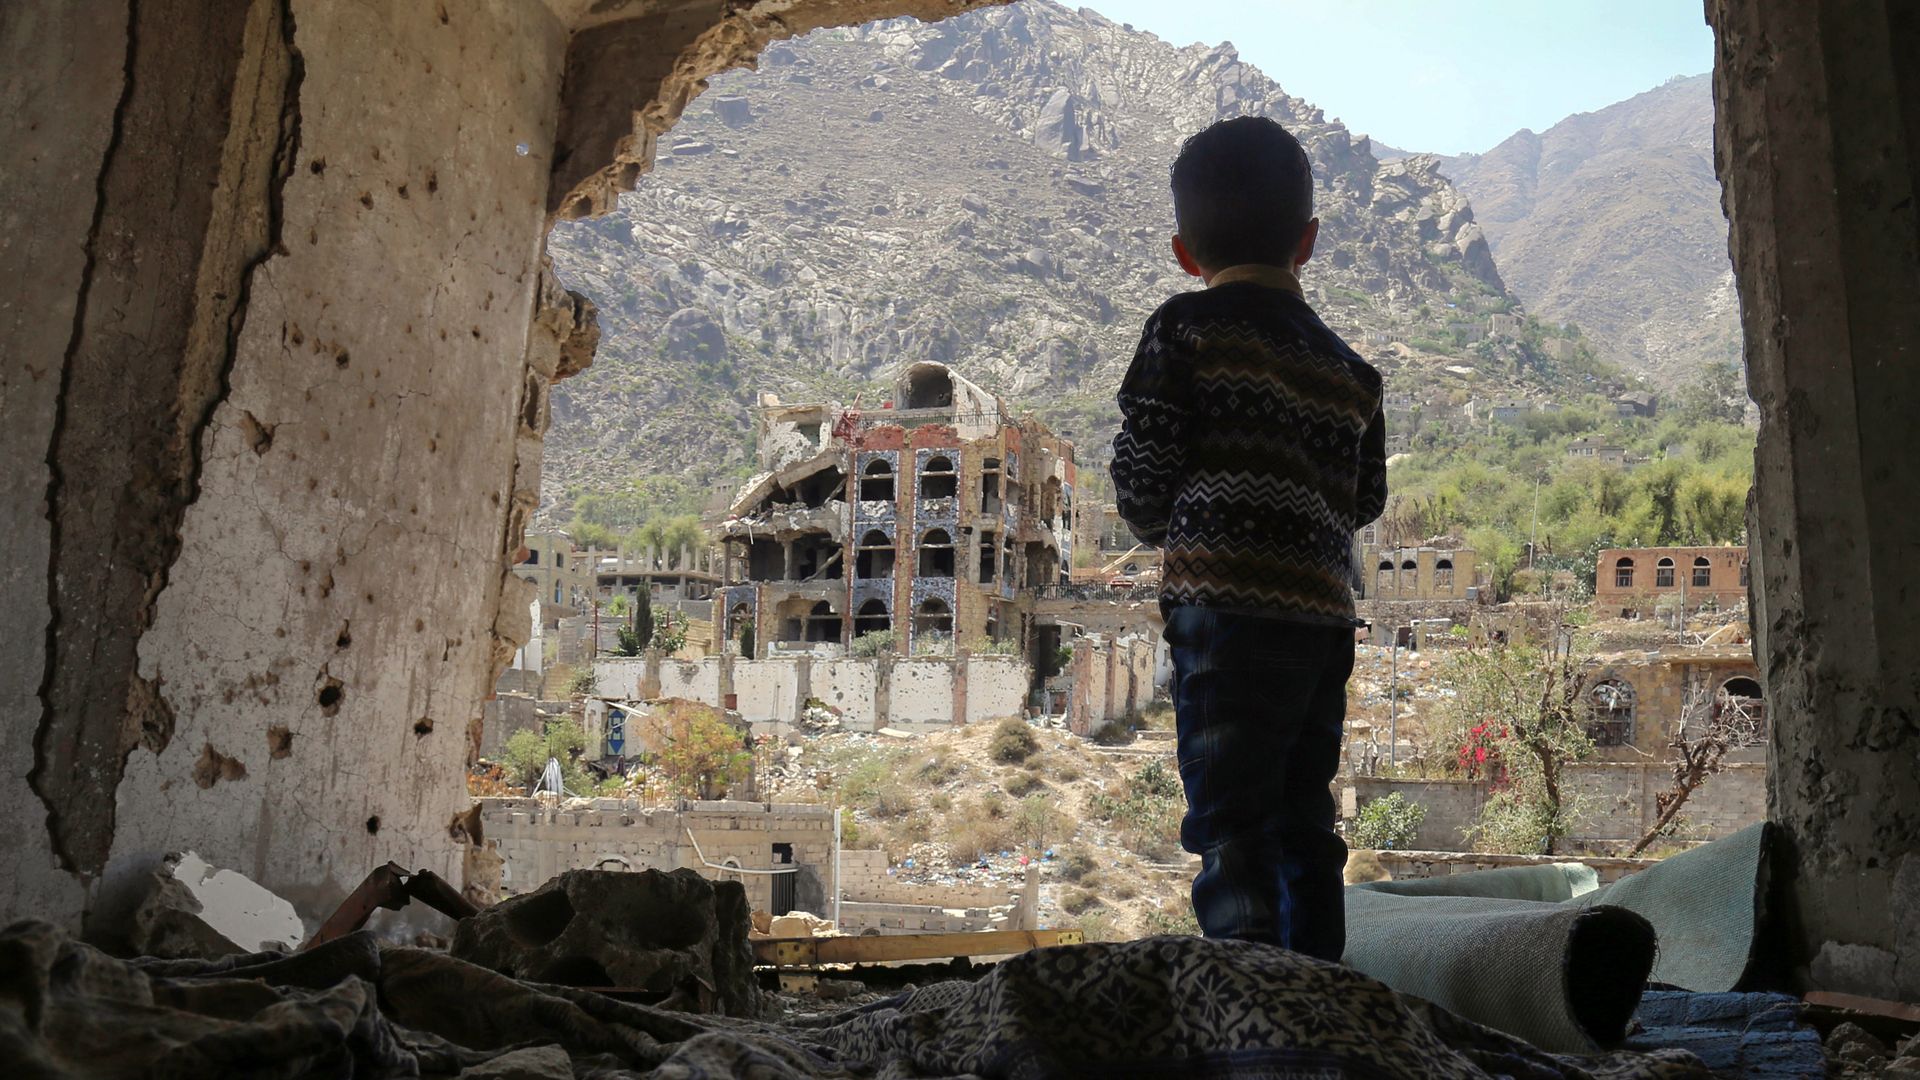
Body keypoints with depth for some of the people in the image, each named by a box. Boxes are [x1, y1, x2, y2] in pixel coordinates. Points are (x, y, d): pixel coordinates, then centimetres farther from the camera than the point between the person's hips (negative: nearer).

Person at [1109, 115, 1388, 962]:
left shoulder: (1185, 327, 0)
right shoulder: (1348, 368, 17)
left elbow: (1142, 472, -6)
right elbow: (1365, 501, 16)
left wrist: (1161, 529, 16)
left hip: (1227, 606, -6)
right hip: (1326, 615, 6)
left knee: (1229, 823, -4)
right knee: (1303, 822, 17)